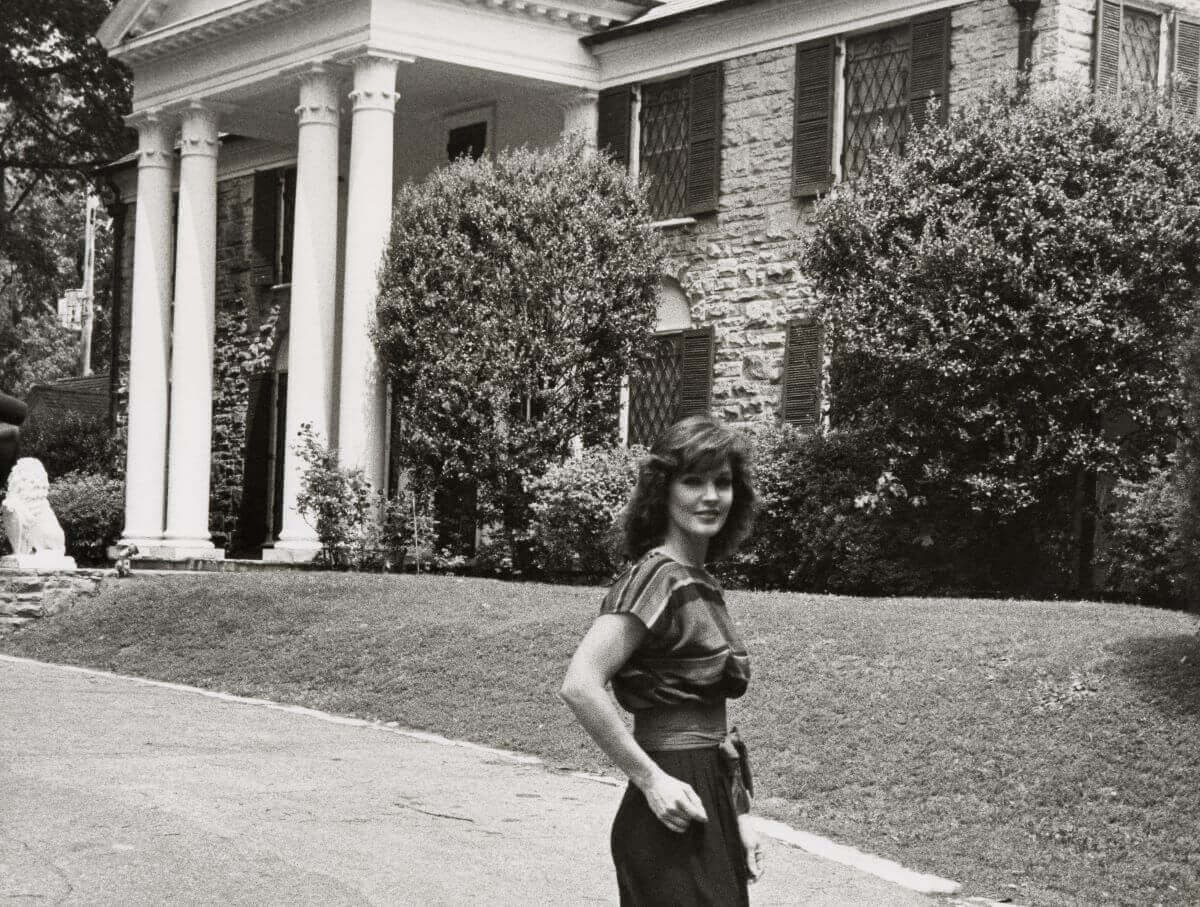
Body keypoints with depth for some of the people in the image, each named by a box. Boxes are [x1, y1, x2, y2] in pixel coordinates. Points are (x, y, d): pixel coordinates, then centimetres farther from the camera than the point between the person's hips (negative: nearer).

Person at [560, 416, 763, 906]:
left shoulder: (700, 585, 12)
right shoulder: (657, 577, -14)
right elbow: (580, 685, -25)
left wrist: (738, 818, 12)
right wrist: (652, 780, -21)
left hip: (710, 810, 9)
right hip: (675, 811, -9)